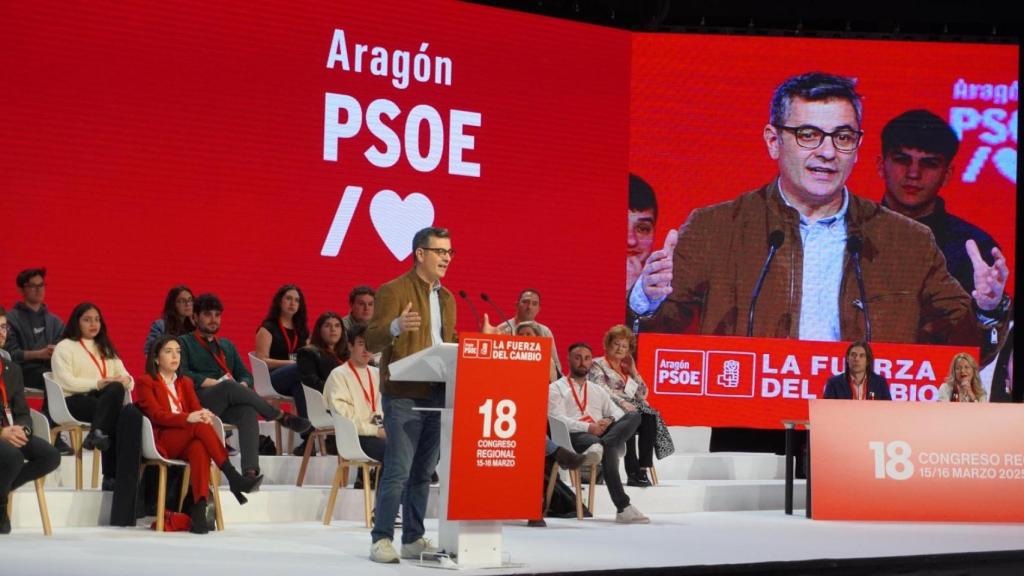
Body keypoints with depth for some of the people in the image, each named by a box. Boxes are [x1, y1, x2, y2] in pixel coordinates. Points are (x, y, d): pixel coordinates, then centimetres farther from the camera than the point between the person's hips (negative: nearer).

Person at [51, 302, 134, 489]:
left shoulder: (106, 349, 28)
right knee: (116, 413, -31)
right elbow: (66, 382, -8)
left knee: (116, 389, -32)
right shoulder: (65, 347, 9)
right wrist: (99, 383, -17)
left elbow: (127, 379, 16)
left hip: (105, 399, 5)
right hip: (75, 401, -5)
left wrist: (124, 381, -10)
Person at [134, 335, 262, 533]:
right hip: (162, 442, -4)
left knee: (199, 448, -36)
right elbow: (156, 415, -8)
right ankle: (234, 478, -38)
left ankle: (199, 510, -50)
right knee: (200, 426, -33)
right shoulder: (146, 382, 9)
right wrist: (188, 418, -25)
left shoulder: (185, 383, 27)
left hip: (186, 443, 4)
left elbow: (196, 410, 10)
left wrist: (203, 415, -17)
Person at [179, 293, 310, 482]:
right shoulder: (184, 343, 16)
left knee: (248, 411, -34)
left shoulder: (227, 345, 32)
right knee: (229, 387, -37)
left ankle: (250, 471, -52)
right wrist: (215, 383, -11)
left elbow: (245, 375, 23)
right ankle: (282, 417, -28)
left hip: (228, 406, 4)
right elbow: (183, 375, -2)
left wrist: (243, 387, -2)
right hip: (199, 401, -4)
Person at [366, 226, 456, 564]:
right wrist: (396, 327, -33)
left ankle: (413, 539, 16)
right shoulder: (393, 291, -6)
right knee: (398, 470, -11)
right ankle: (382, 539, -6)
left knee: (423, 472, 10)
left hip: (438, 394, 7)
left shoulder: (447, 298, 17)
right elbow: (372, 341, -13)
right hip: (403, 396, -7)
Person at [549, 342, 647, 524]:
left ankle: (600, 446, -44)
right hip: (575, 436, -6)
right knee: (609, 449, -37)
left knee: (633, 417, -20)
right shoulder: (556, 388, 14)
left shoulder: (597, 390, 32)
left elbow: (617, 412, 20)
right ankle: (623, 508, -43)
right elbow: (558, 420, -3)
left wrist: (609, 420, -6)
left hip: (601, 432, 6)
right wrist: (588, 428, -17)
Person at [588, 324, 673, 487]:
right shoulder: (598, 365, 9)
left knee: (650, 418, -28)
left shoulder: (626, 367, 26)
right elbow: (602, 390, -10)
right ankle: (633, 473, -42)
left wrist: (633, 369, 14)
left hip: (629, 408, 5)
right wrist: (621, 402, -25)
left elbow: (642, 393, 20)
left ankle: (643, 469, -34)